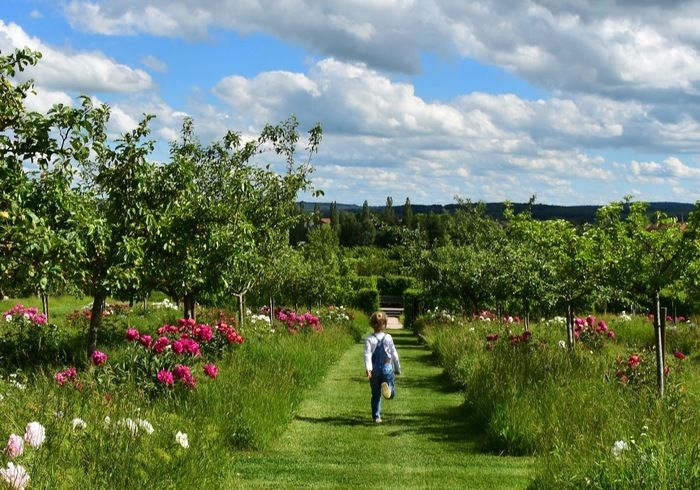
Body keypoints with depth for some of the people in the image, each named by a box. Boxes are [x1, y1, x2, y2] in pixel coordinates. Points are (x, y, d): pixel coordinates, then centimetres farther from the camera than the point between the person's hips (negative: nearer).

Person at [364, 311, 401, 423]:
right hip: (387, 368, 0)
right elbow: (394, 354, 5)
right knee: (391, 394, 3)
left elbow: (367, 355, -16)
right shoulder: (388, 338, -1)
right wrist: (398, 368, 16)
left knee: (376, 394, 13)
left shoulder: (369, 339, -4)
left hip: (374, 369, 1)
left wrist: (368, 368, -24)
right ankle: (387, 386, -32)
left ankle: (376, 416, 12)